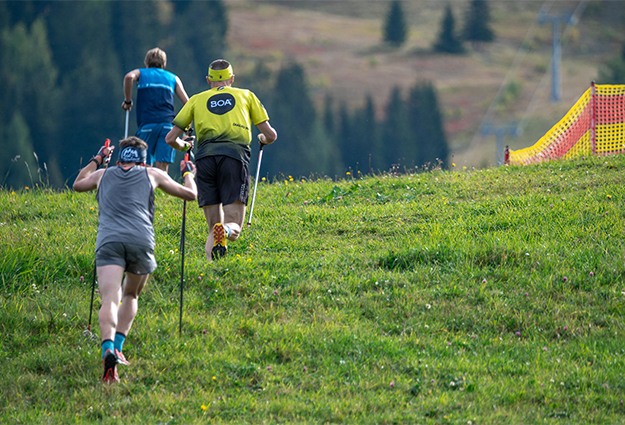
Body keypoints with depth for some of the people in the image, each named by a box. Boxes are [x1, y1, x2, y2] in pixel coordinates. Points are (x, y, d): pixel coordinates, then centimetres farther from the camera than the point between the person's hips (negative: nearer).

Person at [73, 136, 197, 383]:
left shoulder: (103, 175, 26)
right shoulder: (152, 175, 21)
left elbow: (78, 185, 49)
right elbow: (190, 194, 30)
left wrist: (97, 161, 61)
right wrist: (188, 174, 51)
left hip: (108, 241, 0)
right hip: (141, 241, 0)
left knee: (109, 300, -15)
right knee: (130, 295, 24)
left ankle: (108, 349, -41)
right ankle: (118, 347, 8)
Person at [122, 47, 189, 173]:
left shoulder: (141, 73, 20)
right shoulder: (173, 78, 24)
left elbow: (129, 77, -6)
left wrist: (127, 101, 3)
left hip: (146, 123, -1)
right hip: (168, 123, 1)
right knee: (162, 170, -6)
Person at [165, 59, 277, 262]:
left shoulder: (197, 99, 23)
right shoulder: (246, 95, 22)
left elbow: (171, 138, 21)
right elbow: (271, 135, 20)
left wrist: (184, 146, 44)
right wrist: (263, 139, 44)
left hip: (205, 156, 1)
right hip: (235, 156, -1)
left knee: (214, 228, 6)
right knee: (234, 228, -3)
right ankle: (225, 230, -41)